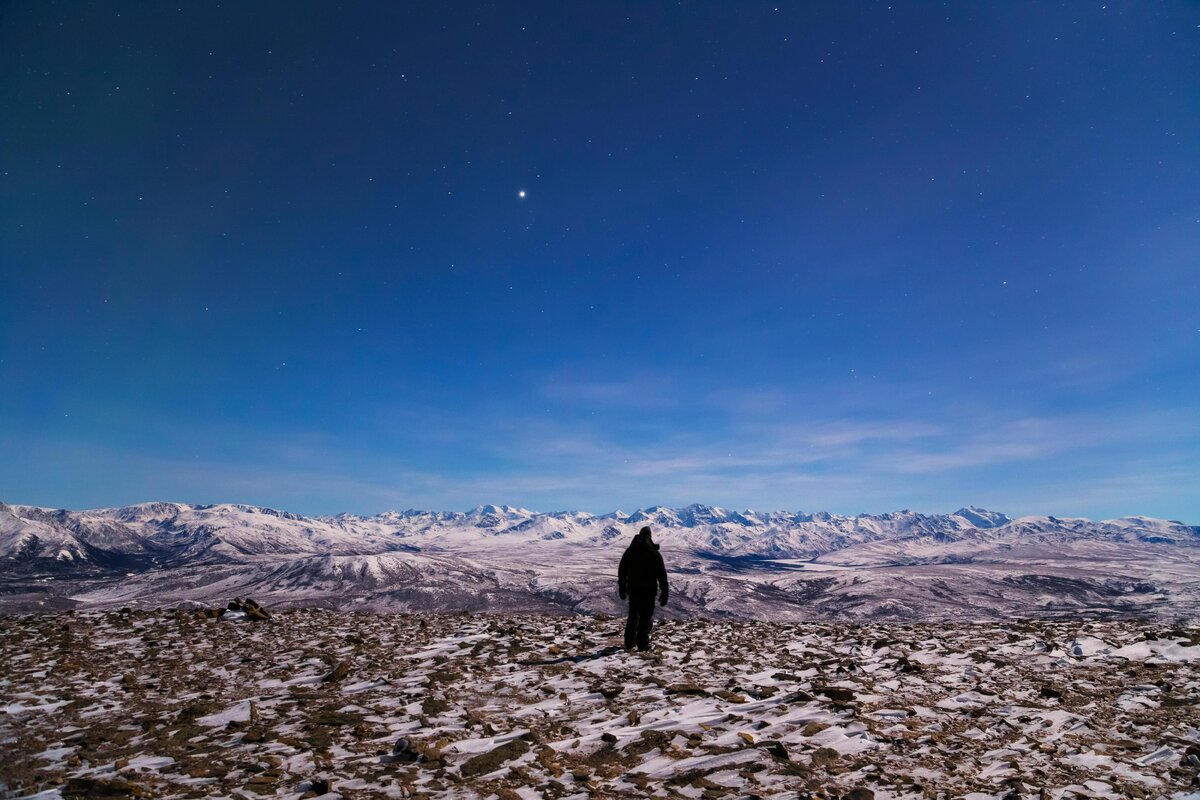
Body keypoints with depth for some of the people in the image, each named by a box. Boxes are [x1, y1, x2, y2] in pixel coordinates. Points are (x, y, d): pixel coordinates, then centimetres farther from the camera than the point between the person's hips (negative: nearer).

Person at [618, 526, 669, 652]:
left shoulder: (629, 551, 4)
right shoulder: (654, 553, -8)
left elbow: (622, 571, 9)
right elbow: (662, 575, -8)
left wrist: (622, 589, 17)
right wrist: (664, 593, -3)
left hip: (633, 589, 4)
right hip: (649, 590, -4)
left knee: (633, 616, 15)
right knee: (646, 617, 3)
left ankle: (629, 643, 18)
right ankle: (643, 644, 3)